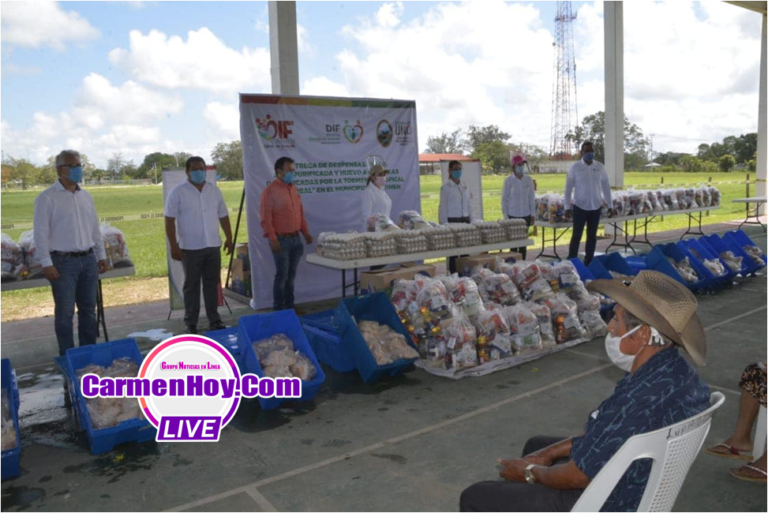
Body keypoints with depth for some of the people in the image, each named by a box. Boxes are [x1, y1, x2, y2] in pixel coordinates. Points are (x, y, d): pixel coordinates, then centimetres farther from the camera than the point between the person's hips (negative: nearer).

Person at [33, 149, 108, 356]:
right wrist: (46, 263, -14)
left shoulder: (86, 196, 11)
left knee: (88, 309, 11)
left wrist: (101, 255, 14)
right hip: (63, 262, -5)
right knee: (65, 312, 2)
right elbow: (41, 233, -10)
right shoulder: (47, 197, -7)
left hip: (88, 260, 6)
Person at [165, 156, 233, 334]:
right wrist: (174, 246, -14)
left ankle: (214, 319, 20)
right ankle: (191, 323, 14)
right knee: (191, 285, 5)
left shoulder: (214, 190, 8)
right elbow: (169, 221, -8)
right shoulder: (178, 192, -5)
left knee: (212, 283, 10)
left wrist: (229, 239, 11)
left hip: (213, 246, 4)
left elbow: (223, 216, 14)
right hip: (190, 247, -4)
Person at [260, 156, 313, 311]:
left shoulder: (293, 189, 13)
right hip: (281, 240, -7)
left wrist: (305, 232, 14)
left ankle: (289, 307, 22)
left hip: (296, 238, 7)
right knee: (282, 275, -4)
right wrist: (272, 238, -20)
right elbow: (266, 219, -14)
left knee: (291, 275, 12)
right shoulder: (270, 191, -10)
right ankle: (279, 310, 5)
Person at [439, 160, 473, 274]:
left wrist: (471, 221, 10)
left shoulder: (465, 186, 12)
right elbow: (443, 207, -5)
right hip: (452, 221, -5)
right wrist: (445, 225, -10)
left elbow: (469, 205, 16)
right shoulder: (446, 187, -4)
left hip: (465, 220, 5)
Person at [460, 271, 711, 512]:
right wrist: (550, 453, 3)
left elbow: (578, 477, -24)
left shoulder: (642, 397, -36)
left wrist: (530, 473, -5)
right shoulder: (676, 370, -6)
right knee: (536, 446, 30)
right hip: (635, 485, 9)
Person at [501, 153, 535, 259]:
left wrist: (532, 214, 4)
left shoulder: (528, 179, 3)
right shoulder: (509, 180, -5)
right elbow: (504, 199, -3)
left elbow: (532, 198, 7)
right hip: (513, 216, -3)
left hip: (526, 215, 3)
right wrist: (506, 217, -6)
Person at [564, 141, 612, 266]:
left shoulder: (600, 167, 3)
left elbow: (606, 186, 8)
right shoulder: (575, 167, -5)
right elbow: (568, 187, -2)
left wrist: (610, 205, 7)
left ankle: (589, 262, 20)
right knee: (576, 235, -1)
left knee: (592, 236, 10)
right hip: (580, 207, -3)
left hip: (596, 207, 3)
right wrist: (567, 206, -6)